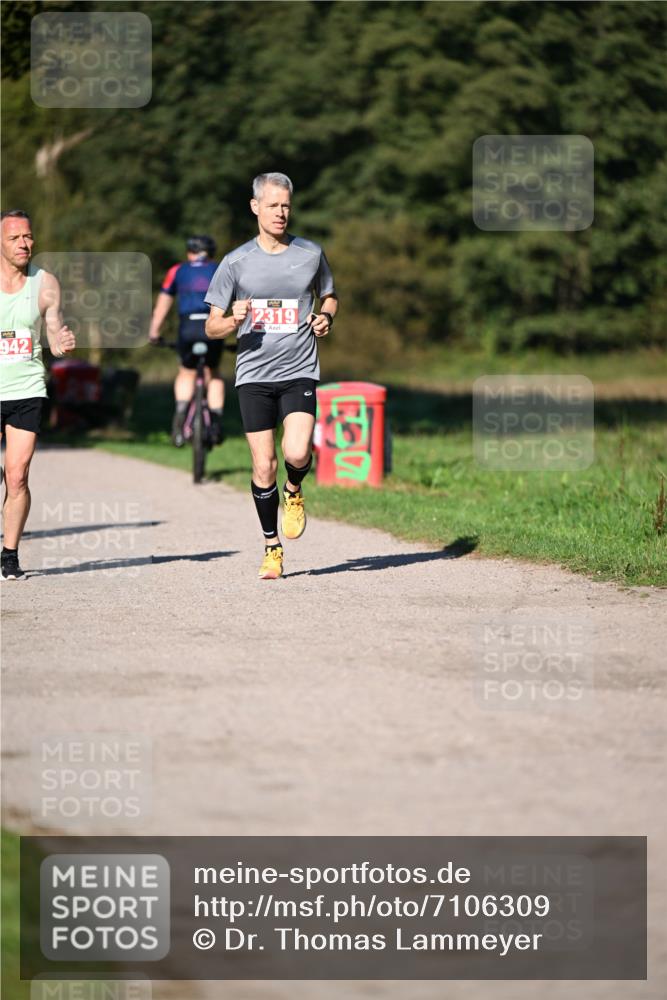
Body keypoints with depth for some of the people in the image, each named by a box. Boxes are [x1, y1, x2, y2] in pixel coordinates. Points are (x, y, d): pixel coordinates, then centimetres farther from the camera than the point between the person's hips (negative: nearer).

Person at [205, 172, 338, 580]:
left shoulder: (311, 253, 4)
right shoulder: (236, 262, 1)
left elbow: (330, 296, 22)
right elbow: (212, 326, 4)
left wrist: (325, 317, -1)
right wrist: (233, 321, -18)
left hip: (300, 372, 0)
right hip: (254, 375, 0)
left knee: (297, 453, -20)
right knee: (264, 467, -1)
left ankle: (294, 491, 15)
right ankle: (272, 547, 16)